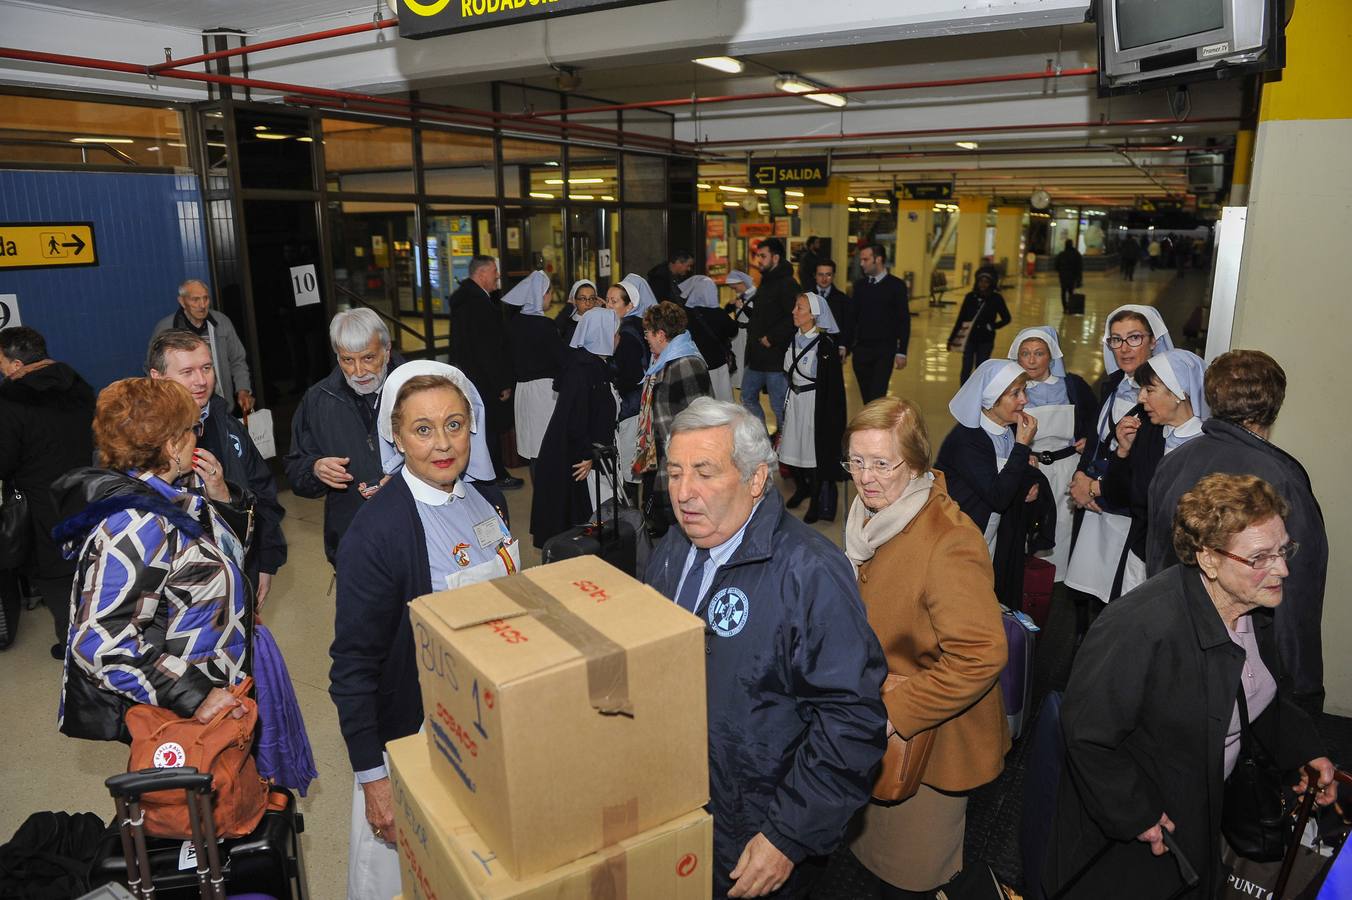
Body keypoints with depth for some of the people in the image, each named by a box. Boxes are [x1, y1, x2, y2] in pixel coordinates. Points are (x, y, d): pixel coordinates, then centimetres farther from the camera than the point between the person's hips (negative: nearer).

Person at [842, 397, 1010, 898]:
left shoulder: (948, 541, -28)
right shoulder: (872, 514, -1)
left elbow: (980, 656, -32)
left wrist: (896, 713, -27)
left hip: (928, 738, -7)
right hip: (876, 730, 8)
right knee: (872, 852, 26)